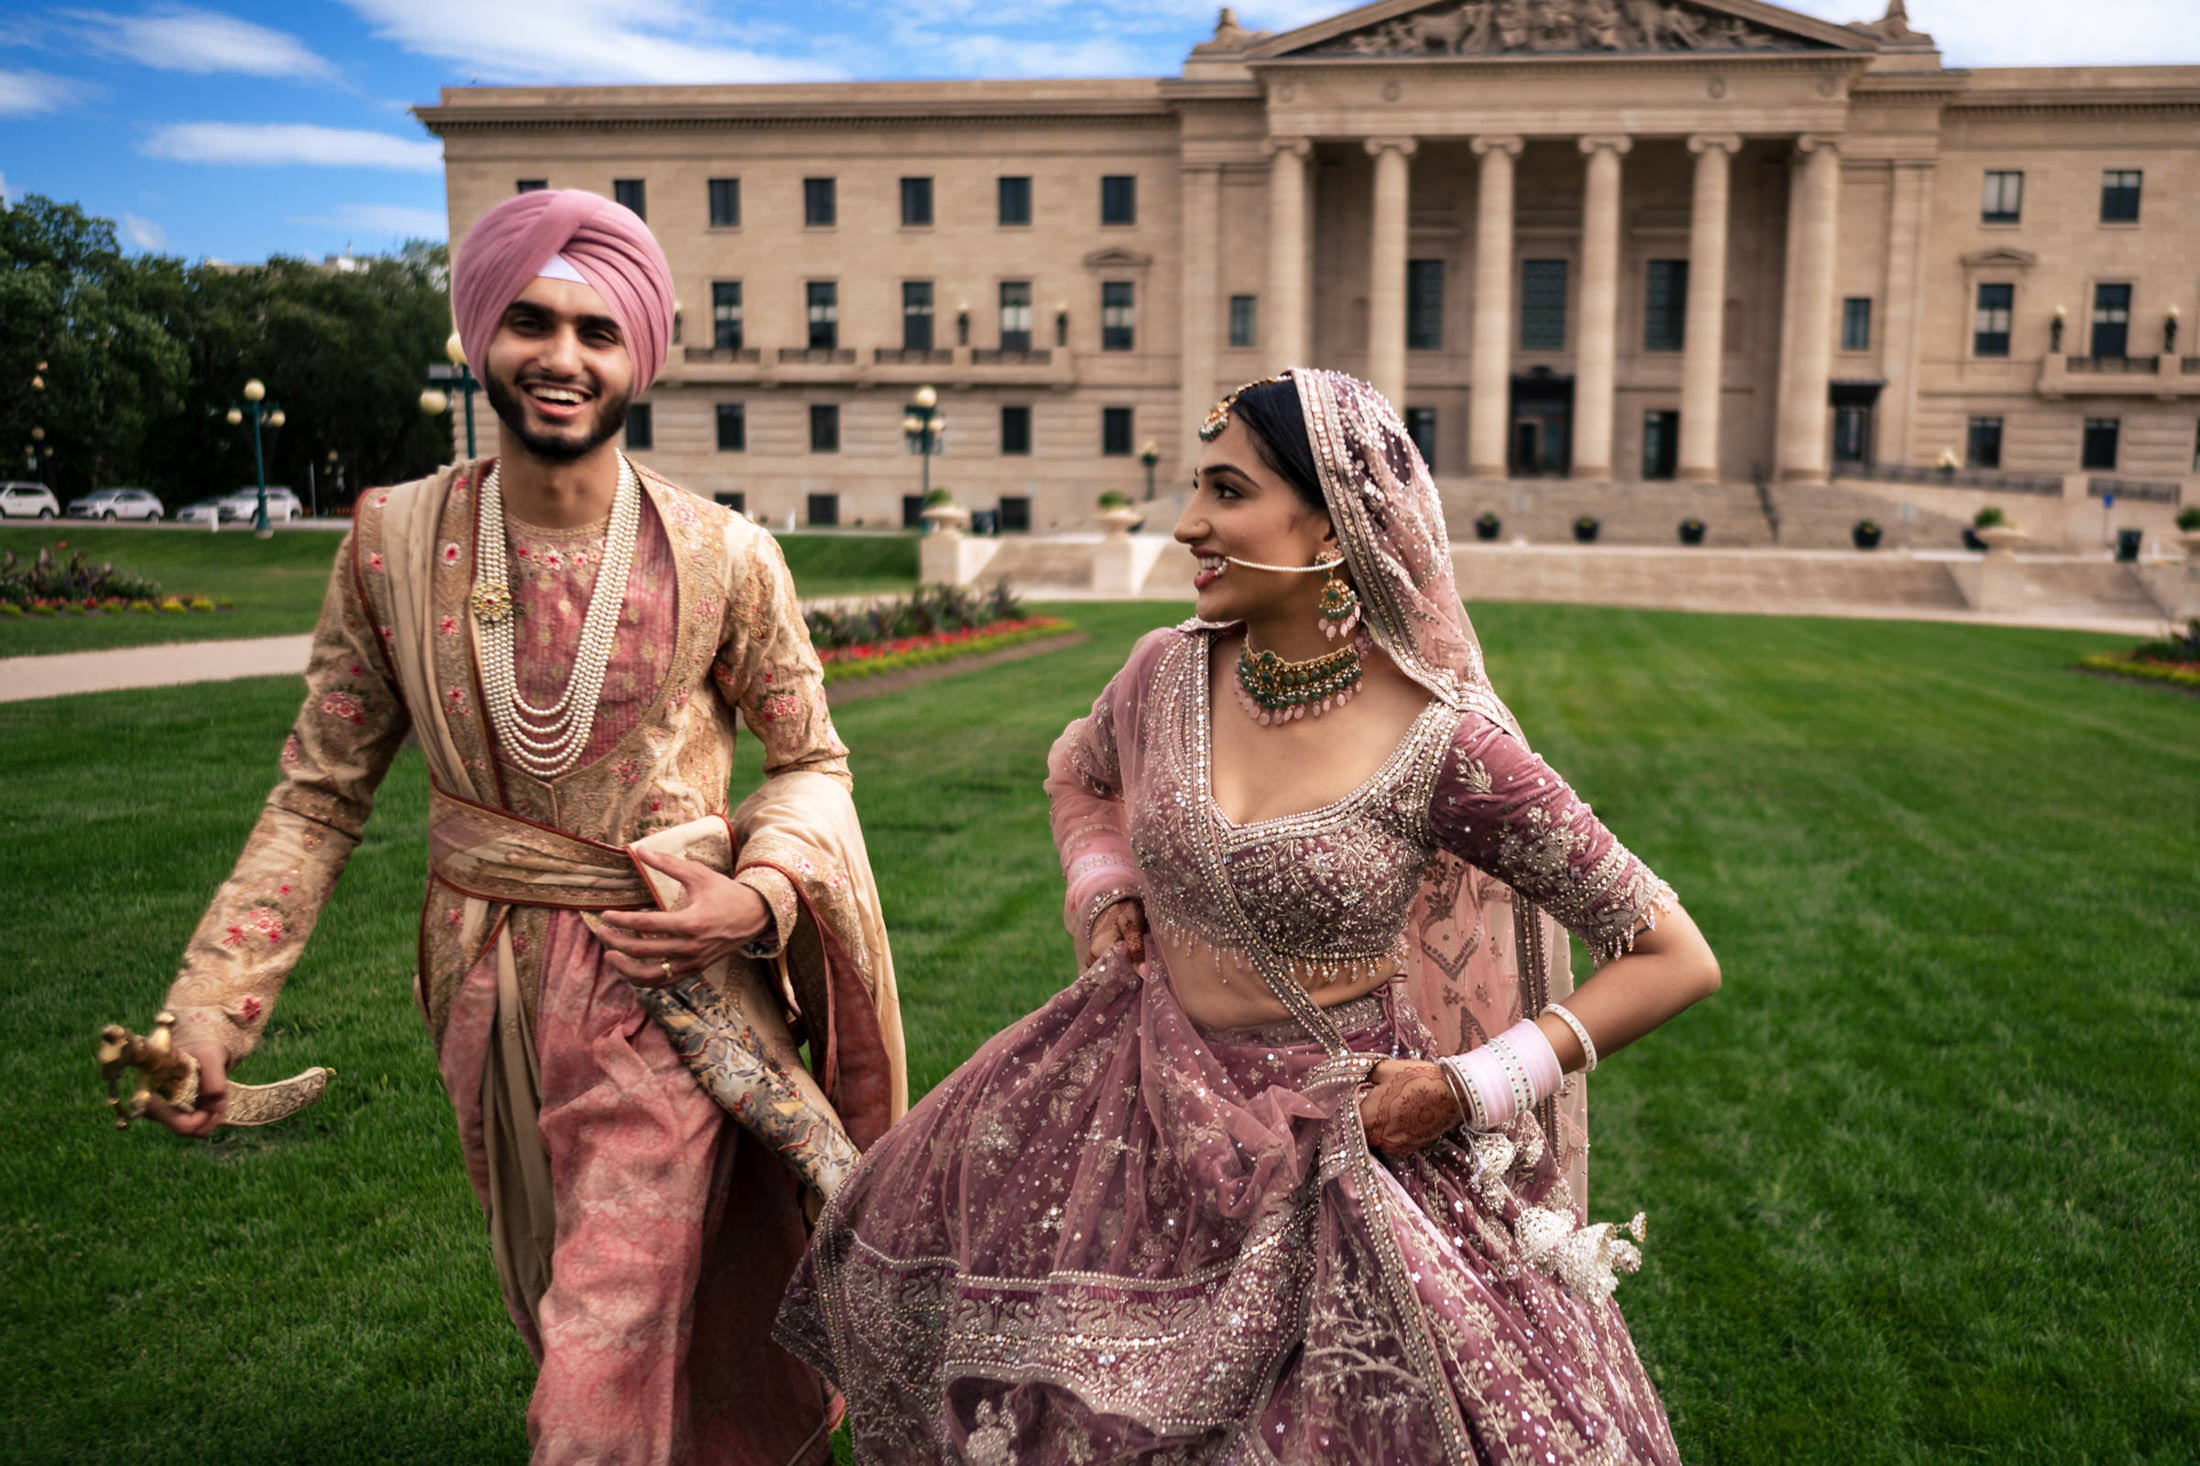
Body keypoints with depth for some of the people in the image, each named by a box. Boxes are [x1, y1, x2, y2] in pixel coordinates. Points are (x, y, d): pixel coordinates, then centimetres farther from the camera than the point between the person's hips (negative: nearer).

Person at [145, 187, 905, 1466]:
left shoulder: (723, 560, -12)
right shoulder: (395, 541, -6)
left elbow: (811, 763, 1)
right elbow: (322, 794, 1)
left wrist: (763, 896, -18)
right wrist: (210, 1010, -5)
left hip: (663, 988, -3)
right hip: (486, 991, 4)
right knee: (555, 1303, 24)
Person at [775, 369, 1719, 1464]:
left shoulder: (1443, 745, -20)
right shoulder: (1168, 673, -6)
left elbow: (1678, 961, -14)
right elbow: (1079, 772, 19)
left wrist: (1467, 1089, -16)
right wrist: (1102, 895, 0)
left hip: (1347, 1150, -4)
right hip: (1157, 1110, 5)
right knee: (912, 1223, 14)